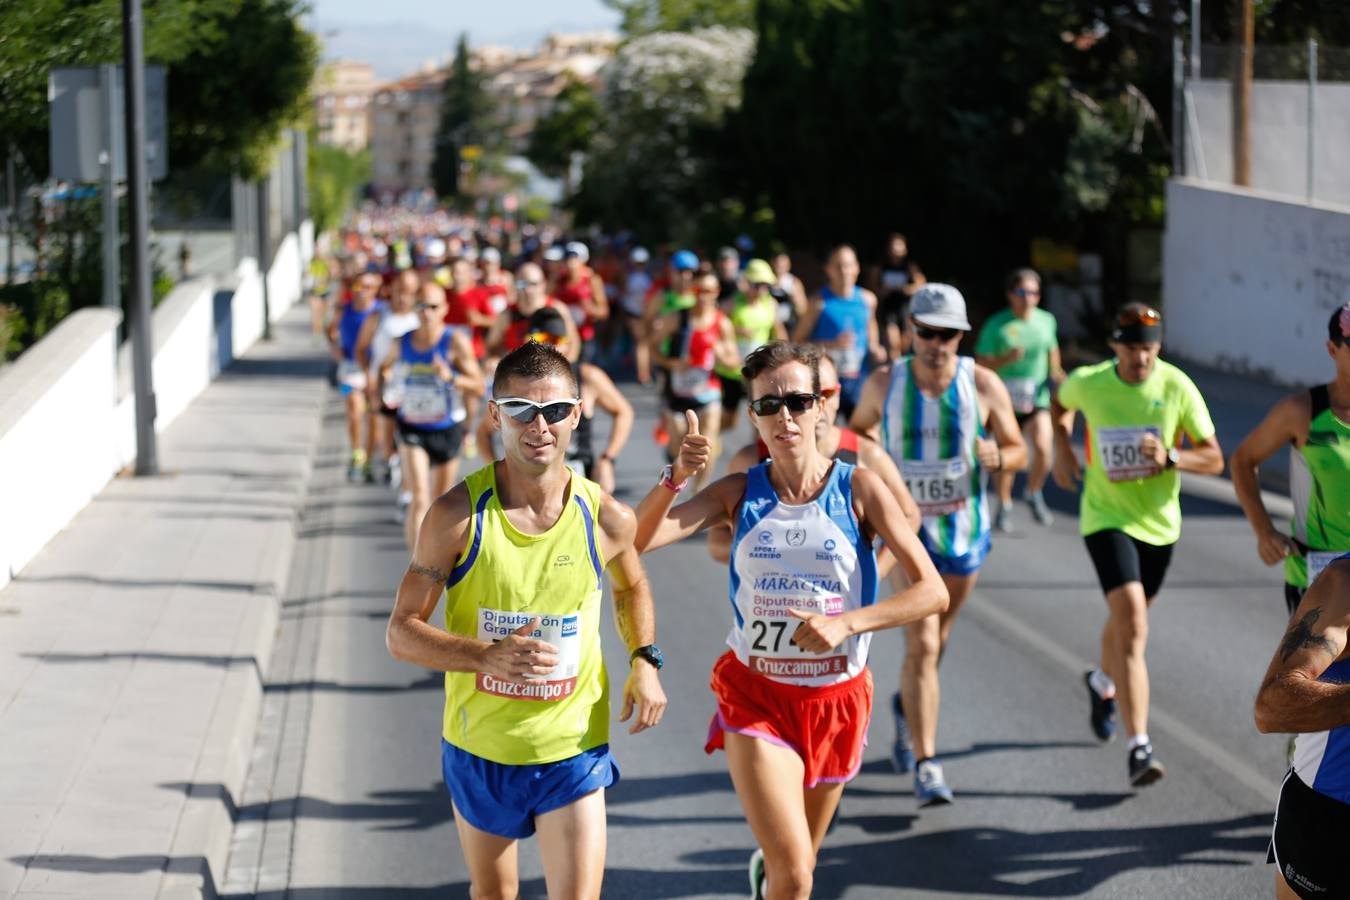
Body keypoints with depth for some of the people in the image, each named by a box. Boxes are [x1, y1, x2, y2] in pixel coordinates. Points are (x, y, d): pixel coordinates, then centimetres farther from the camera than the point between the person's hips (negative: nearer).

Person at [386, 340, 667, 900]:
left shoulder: (604, 518, -9)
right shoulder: (458, 515, -15)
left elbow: (631, 588, 15)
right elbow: (402, 633, -12)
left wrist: (644, 660, -3)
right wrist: (487, 655, -30)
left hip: (572, 751, 0)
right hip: (479, 746, 0)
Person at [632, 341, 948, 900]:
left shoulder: (858, 490, -7)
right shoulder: (739, 494, -4)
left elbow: (932, 591, -12)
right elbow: (635, 541, -13)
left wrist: (846, 624, -24)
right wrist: (677, 477, -28)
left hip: (836, 699, 1)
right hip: (755, 696, -1)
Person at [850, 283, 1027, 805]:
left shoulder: (984, 385, -9)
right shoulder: (884, 384, -7)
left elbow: (1018, 451, 0)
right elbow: (859, 429, 14)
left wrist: (998, 458, -22)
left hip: (965, 530, 2)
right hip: (907, 528, -2)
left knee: (934, 643, 19)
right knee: (921, 644, -15)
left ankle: (906, 707, 50)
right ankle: (926, 767, -14)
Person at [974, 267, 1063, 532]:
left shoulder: (1047, 320, 3)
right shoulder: (997, 325, -7)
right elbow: (982, 364, -7)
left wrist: (1056, 374, 6)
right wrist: (1007, 358, -23)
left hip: (1038, 398, 2)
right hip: (1006, 399, -2)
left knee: (1043, 447, -18)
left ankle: (1033, 493, 9)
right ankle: (1004, 505, 24)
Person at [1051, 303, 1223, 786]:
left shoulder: (1178, 388, -13)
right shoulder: (1087, 383, -12)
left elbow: (1214, 459, -9)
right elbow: (1059, 403, 14)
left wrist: (1171, 457, -27)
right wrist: (1063, 451, 1)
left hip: (1159, 523, 3)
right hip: (1107, 518, -3)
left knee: (1128, 619, 23)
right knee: (1132, 624, -20)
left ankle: (1103, 682, 57)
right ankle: (1139, 746, -22)